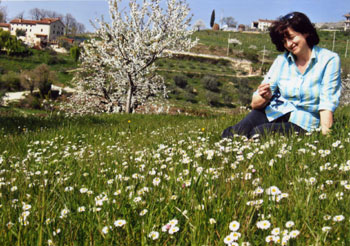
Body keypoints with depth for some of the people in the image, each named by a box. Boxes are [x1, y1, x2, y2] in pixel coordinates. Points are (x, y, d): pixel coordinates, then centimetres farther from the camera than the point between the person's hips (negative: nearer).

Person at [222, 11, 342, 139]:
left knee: (258, 132, -33)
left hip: (302, 122, -3)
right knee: (238, 131, -31)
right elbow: (255, 104, 3)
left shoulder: (329, 60, -3)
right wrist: (265, 97, -20)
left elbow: (327, 103, -10)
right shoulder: (282, 60, 7)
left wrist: (325, 134, -25)